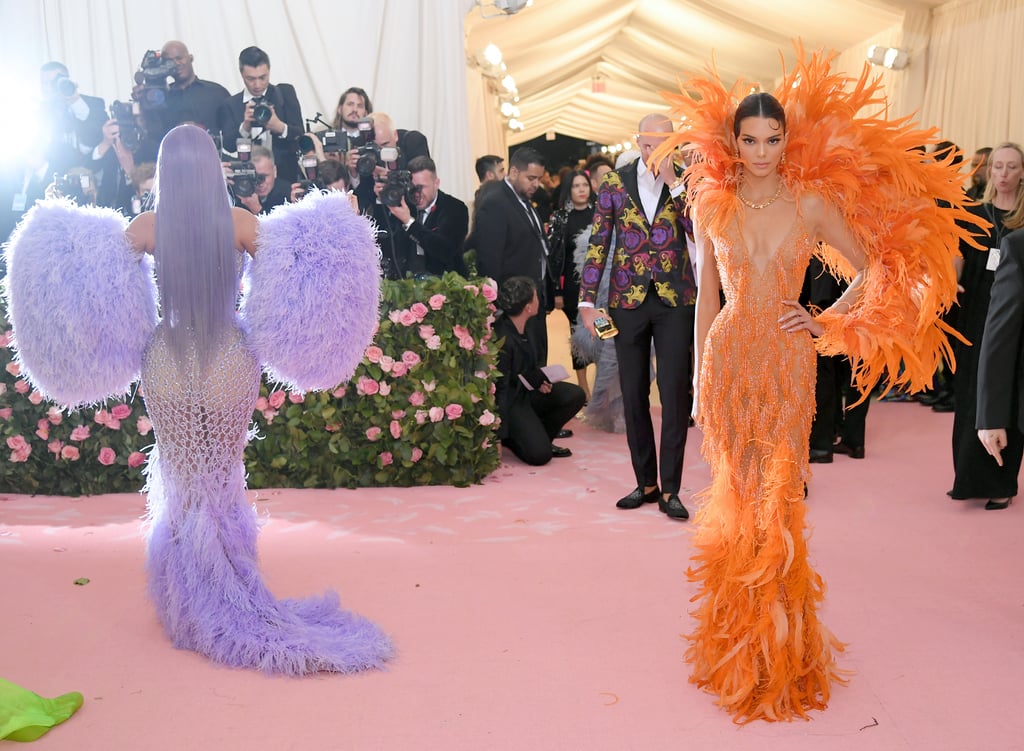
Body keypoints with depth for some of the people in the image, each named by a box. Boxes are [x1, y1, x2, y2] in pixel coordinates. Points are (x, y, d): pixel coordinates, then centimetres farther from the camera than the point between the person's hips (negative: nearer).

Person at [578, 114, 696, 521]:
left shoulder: (684, 182, 2)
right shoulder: (616, 182, 4)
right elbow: (598, 242, 4)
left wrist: (672, 182, -16)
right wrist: (587, 300, -1)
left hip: (674, 300, -1)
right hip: (628, 300, 2)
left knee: (675, 393, -3)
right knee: (634, 394, 8)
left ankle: (670, 489, 6)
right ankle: (645, 482, 21)